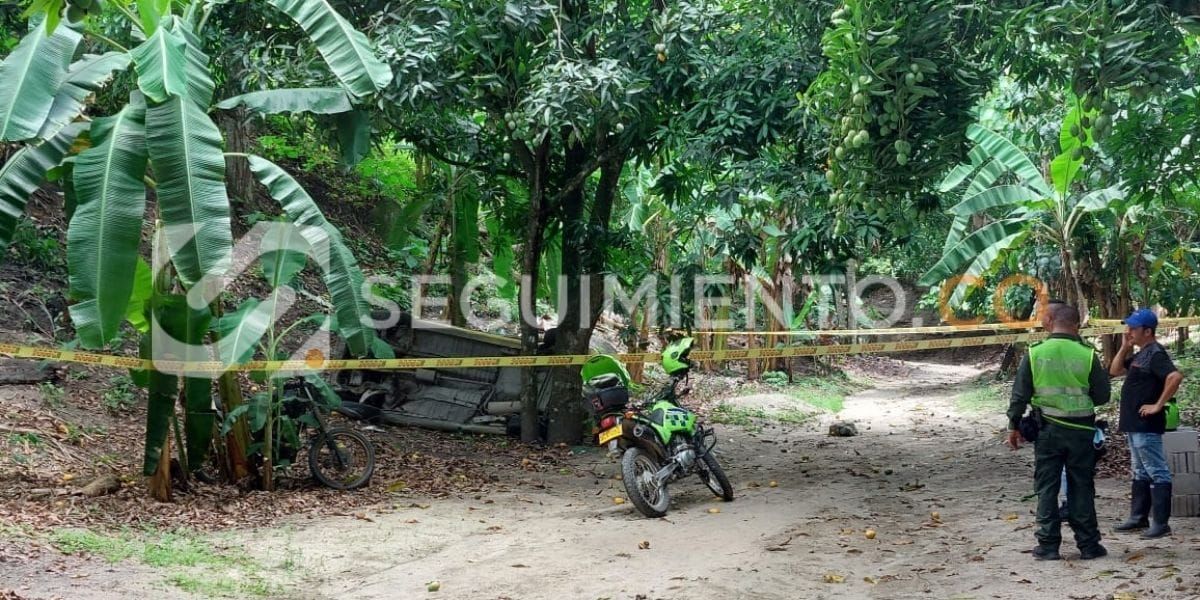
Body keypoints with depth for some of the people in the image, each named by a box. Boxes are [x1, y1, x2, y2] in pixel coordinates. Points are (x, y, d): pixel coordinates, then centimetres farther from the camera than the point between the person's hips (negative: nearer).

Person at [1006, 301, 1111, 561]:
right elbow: (1102, 395, -1)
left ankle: (1048, 545, 8)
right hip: (1080, 430, 0)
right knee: (1082, 488, 9)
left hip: (1048, 430, 0)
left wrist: (1014, 426, 9)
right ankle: (1088, 544, 14)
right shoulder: (1087, 355, -8)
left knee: (1047, 488, 7)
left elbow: (1020, 395, -2)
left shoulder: (1035, 354, -6)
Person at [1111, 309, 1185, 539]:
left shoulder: (1155, 353, -15)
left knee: (1157, 474, -6)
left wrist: (1158, 405, -24)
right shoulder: (1140, 354, 14)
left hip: (1147, 425, -11)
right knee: (1140, 473, 16)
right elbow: (1115, 371, 21)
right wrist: (1125, 347, 8)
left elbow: (1175, 376, -30)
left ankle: (1161, 523, -4)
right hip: (1135, 425, 11)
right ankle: (1139, 518, 24)